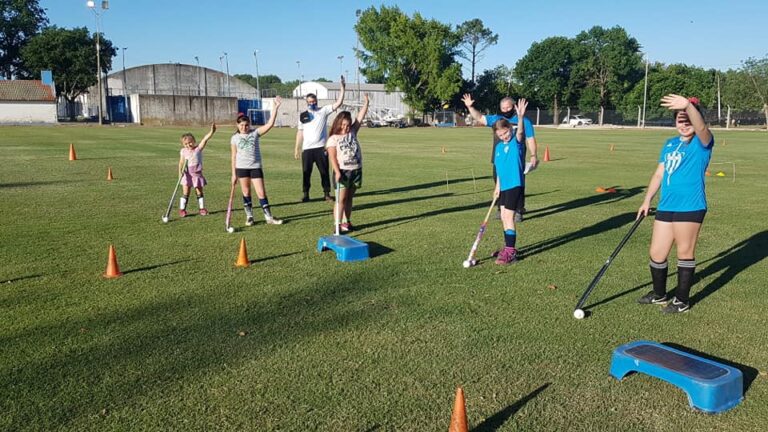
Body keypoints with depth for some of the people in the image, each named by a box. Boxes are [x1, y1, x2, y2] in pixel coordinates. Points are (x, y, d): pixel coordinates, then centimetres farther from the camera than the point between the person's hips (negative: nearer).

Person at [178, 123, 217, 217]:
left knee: (199, 192, 9)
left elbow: (205, 139, -18)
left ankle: (202, 208, 19)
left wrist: (211, 132, -31)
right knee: (185, 193, 1)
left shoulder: (198, 148, -5)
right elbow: (181, 162, 2)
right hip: (187, 174, 0)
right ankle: (182, 209, 8)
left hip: (197, 174, 0)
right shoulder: (183, 151, 0)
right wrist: (180, 172, -11)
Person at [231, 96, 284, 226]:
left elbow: (270, 124, -12)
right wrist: (233, 174, 4)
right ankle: (249, 216, 19)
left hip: (256, 167, -1)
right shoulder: (235, 138, 2)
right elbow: (234, 156, 5)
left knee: (261, 192, -2)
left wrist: (276, 107, -18)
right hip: (241, 167, 1)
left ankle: (269, 217, 4)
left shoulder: (255, 133, -1)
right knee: (246, 192, 9)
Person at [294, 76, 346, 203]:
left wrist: (342, 88, -13)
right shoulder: (303, 115, 9)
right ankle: (305, 194, 15)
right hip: (307, 149, 2)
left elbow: (338, 103, -5)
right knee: (306, 172, 5)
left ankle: (327, 193, 14)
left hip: (320, 148, -1)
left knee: (324, 171, 4)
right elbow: (300, 132, 11)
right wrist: (296, 148, 7)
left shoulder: (323, 111, 3)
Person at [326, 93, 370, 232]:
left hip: (356, 170, 5)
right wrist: (337, 172, -21)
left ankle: (346, 222, 19)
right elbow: (332, 157, -11)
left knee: (349, 197, 12)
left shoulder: (352, 132, 9)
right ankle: (338, 225, -4)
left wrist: (366, 102, 0)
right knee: (341, 198, -5)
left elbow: (360, 117, 5)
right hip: (343, 172, -5)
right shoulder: (333, 139, -4)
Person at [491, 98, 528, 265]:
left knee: (508, 217, -9)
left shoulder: (517, 142, -8)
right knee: (504, 217, 14)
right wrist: (497, 186, 14)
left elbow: (520, 132, -30)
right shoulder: (499, 147, 11)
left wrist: (520, 117, -48)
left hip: (515, 185, -8)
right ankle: (508, 248, 28)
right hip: (504, 186, 8)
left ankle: (511, 252, -3)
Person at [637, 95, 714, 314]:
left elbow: (701, 128, -29)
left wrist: (688, 106, -48)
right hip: (665, 207, 6)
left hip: (690, 208, -6)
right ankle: (659, 294, 31)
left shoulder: (702, 143, -5)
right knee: (656, 254, 12)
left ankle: (682, 300, 19)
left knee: (685, 254, 4)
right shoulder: (669, 144, 14)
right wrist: (647, 200, 17)